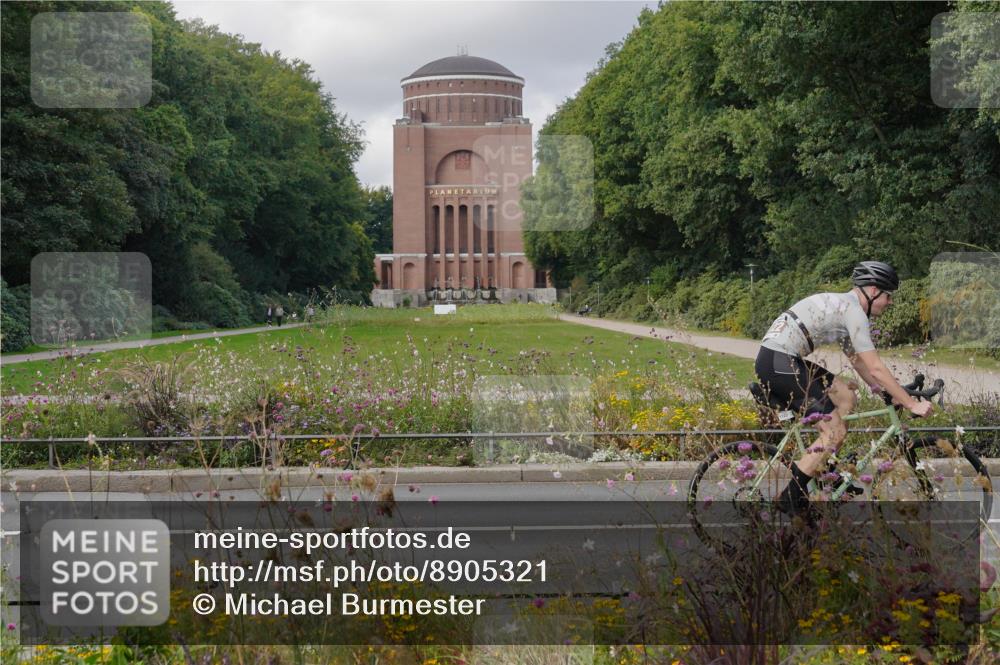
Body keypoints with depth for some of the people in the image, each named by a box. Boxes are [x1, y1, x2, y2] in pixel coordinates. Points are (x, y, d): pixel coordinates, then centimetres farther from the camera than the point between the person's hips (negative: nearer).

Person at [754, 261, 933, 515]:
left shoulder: (842, 305, 20)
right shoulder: (853, 310, -10)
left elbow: (858, 361, 27)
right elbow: (875, 368, -13)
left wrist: (890, 394, 24)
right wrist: (912, 404, -8)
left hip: (785, 360, 10)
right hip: (778, 363, -10)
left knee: (846, 395, 17)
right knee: (835, 432, -7)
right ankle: (791, 497, -3)